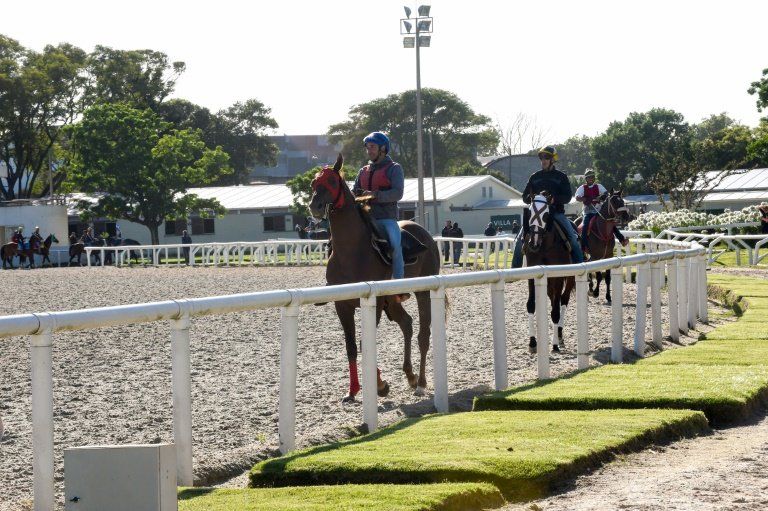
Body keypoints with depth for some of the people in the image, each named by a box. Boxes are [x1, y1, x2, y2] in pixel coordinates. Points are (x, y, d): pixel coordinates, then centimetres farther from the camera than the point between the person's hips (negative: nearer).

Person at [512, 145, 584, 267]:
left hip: (556, 213, -2)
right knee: (520, 239, -12)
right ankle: (515, 268, -5)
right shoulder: (535, 177, 12)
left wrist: (554, 199, -21)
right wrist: (530, 198, -11)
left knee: (573, 238, -19)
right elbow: (524, 197, 13)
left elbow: (568, 197, -2)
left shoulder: (561, 177, 5)